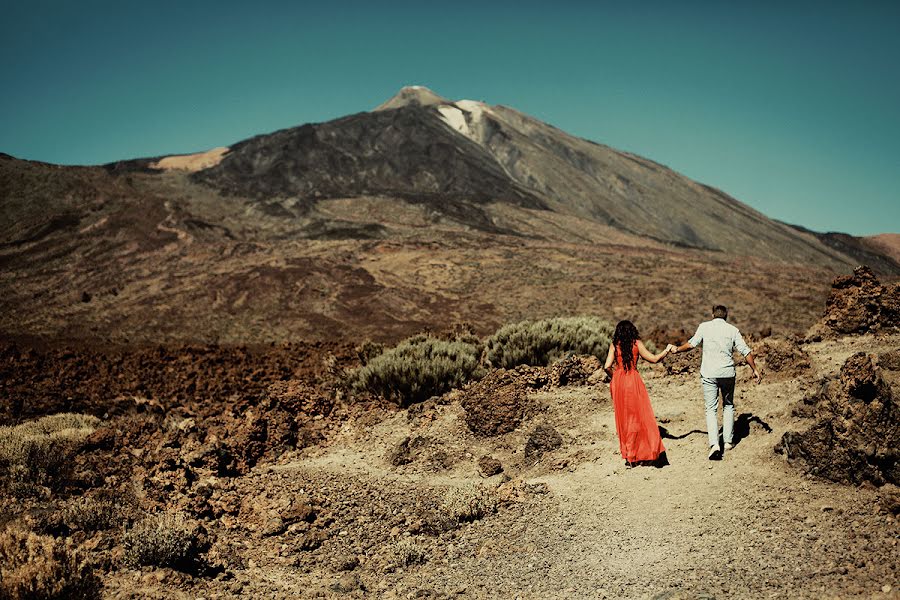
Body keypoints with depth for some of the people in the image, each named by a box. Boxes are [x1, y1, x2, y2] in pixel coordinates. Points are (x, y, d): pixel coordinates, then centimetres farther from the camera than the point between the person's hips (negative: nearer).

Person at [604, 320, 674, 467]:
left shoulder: (614, 345, 2)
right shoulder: (637, 343, -1)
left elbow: (607, 367, -6)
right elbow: (654, 359, 1)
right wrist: (667, 350, 16)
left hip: (618, 382, 2)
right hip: (633, 381, -2)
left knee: (623, 418, 13)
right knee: (639, 417, 7)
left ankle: (627, 456, 18)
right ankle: (643, 455, 6)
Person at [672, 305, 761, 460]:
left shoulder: (704, 326, 1)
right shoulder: (732, 330, 5)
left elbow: (691, 344, -4)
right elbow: (745, 351, 3)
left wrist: (677, 349, 13)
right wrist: (755, 369, 9)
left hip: (709, 373, -1)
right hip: (728, 373, 2)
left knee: (711, 408, 1)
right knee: (728, 405, 19)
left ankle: (714, 443, -14)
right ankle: (728, 441, 20)